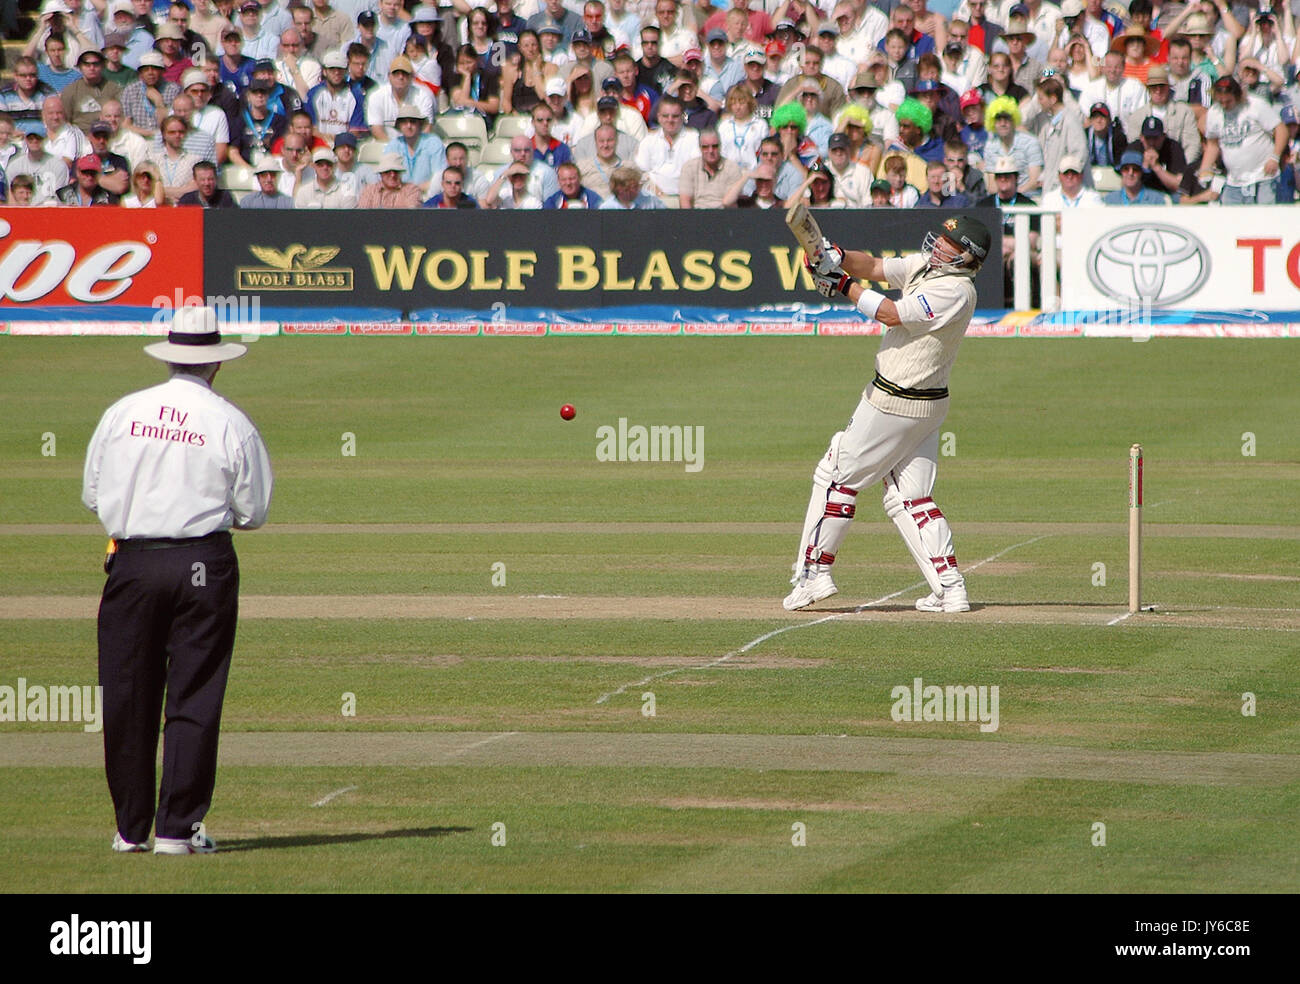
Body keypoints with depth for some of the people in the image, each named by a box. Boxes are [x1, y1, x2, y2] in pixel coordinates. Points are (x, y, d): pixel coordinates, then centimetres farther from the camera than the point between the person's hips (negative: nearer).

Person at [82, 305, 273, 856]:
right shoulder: (231, 424, -4)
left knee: (127, 701, 9)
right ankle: (176, 828, 0)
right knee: (193, 701, 2)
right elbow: (252, 512, 1)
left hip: (133, 563, 2)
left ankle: (131, 827, 12)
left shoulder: (123, 413, 2)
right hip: (204, 566, -2)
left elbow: (92, 495, 8)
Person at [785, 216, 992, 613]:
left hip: (895, 403, -10)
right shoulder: (925, 266, 8)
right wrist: (840, 259, -13)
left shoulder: (955, 291, -21)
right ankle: (950, 588, 1)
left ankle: (814, 572, 5)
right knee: (910, 498, 8)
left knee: (836, 475, 0)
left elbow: (893, 315, -23)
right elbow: (874, 267, 6)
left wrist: (844, 285, -17)